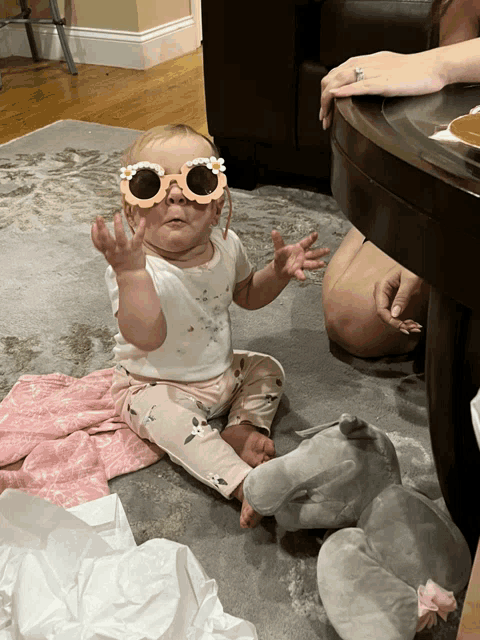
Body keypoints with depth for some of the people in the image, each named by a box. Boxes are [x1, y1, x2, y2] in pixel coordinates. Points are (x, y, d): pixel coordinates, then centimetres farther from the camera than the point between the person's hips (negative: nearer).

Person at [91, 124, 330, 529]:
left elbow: (247, 295, 10)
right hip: (158, 386, -6)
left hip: (223, 371, 7)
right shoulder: (134, 268, -30)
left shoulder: (226, 244, -9)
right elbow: (145, 337, -45)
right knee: (169, 419, -32)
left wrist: (279, 271, -10)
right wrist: (131, 272, -57)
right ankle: (244, 484, -31)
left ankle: (243, 427, -7)